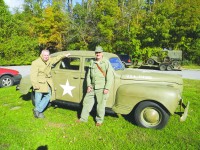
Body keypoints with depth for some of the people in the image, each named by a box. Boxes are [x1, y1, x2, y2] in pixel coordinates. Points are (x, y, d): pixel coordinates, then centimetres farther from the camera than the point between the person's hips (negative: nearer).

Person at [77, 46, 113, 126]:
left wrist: (107, 88, -14)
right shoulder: (92, 63, 10)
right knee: (86, 101, 11)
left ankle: (99, 120, 24)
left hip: (101, 88, -5)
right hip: (92, 87, 5)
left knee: (101, 104, 4)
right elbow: (88, 75, 13)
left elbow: (109, 76, -9)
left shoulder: (106, 63, -5)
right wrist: (88, 85, 3)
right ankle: (83, 118, 28)